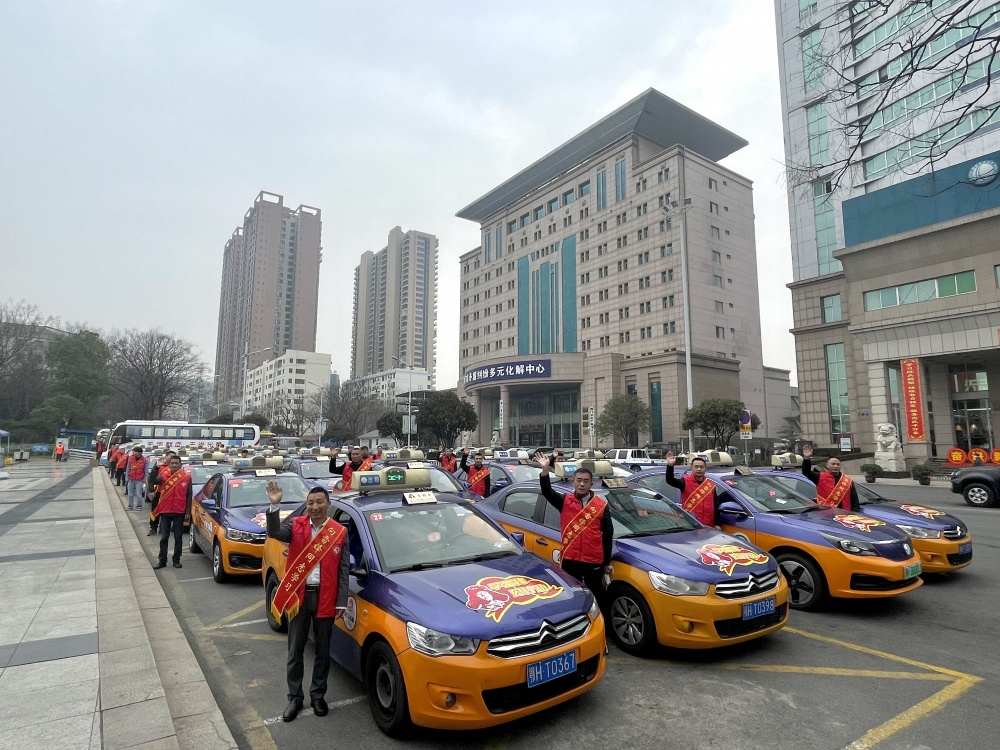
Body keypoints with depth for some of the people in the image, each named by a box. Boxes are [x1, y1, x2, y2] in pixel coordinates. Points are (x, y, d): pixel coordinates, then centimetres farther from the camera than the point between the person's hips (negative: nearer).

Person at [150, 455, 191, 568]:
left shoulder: (186, 477, -2)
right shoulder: (164, 476, 1)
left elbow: (189, 496, 1)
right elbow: (152, 481, -20)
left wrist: (188, 512, -3)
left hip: (179, 512, -1)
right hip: (165, 512, 1)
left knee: (178, 537, 8)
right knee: (164, 537, 8)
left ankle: (176, 560, 18)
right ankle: (162, 560, 17)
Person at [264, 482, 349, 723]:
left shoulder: (340, 532, -5)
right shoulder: (296, 525, -3)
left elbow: (343, 570, -3)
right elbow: (274, 533, -24)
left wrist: (341, 602, -6)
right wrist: (274, 506, -40)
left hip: (325, 598, 0)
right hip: (298, 596, 0)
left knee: (322, 650, 14)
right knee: (295, 651, 13)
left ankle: (318, 695, 32)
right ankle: (295, 697, 29)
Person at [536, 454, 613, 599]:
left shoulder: (601, 505, 0)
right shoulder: (565, 501, 1)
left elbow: (608, 535, 4)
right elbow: (547, 492, -16)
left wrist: (607, 562, 5)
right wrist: (545, 469, -30)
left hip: (594, 561, 0)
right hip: (569, 560, 1)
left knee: (596, 595, 12)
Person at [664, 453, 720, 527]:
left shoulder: (711, 485, 9)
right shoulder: (686, 482, -4)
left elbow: (716, 506, 14)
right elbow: (670, 480, -24)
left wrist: (717, 524, 9)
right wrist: (670, 466, -40)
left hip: (708, 526, 4)